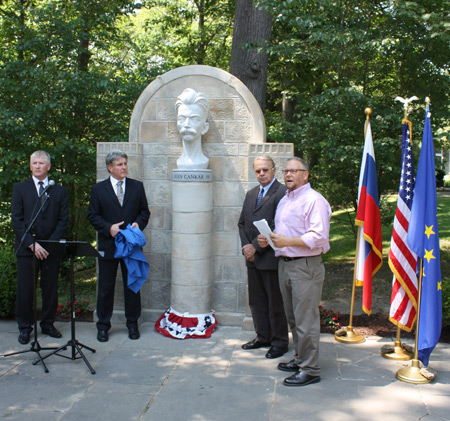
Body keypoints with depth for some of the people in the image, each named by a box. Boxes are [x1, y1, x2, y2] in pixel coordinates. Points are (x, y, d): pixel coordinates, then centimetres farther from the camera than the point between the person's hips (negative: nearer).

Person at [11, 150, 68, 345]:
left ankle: (48, 324, 21)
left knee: (50, 288, 6)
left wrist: (51, 243, -9)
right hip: (26, 248, -1)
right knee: (25, 289, 1)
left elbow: (63, 219, 3)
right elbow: (16, 219, -1)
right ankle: (24, 327, 15)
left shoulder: (59, 191, 9)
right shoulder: (19, 188, 5)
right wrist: (32, 243, -11)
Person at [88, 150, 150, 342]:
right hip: (108, 246, -1)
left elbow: (144, 211, 9)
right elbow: (92, 216, 1)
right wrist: (108, 228, -14)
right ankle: (103, 325, 18)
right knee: (105, 287, 5)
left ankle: (132, 323, 22)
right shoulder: (98, 189, 2)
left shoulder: (137, 186, 6)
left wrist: (139, 223, -10)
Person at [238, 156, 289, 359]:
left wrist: (256, 247, -15)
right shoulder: (251, 194, 15)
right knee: (256, 300, 15)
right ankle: (262, 337, 29)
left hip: (271, 257, -8)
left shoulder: (282, 193, -11)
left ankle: (279, 341, 17)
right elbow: (242, 223, 16)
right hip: (253, 258, 8)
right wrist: (245, 247, 0)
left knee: (275, 302, 3)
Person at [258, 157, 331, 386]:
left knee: (306, 320, -5)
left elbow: (319, 237, -19)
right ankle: (300, 358, 30)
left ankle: (310, 369, 4)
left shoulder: (314, 200, -11)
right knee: (293, 317, 16)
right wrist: (268, 239, 9)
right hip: (285, 264, 9)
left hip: (305, 266, -9)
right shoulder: (284, 200, 19)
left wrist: (288, 241, -22)